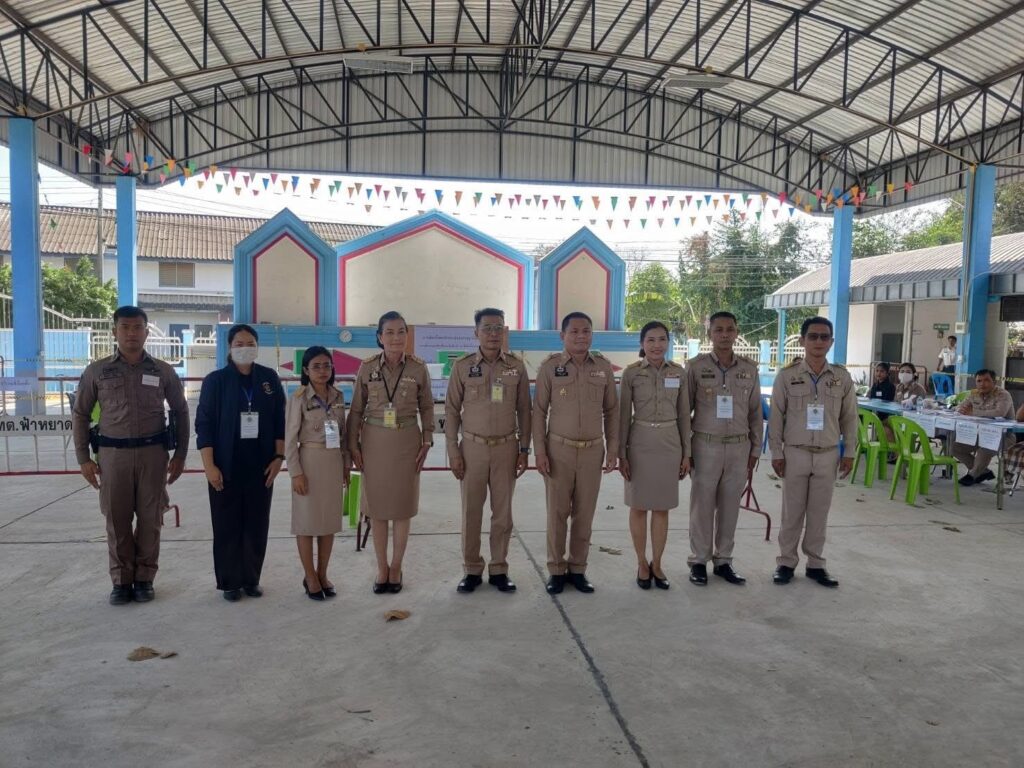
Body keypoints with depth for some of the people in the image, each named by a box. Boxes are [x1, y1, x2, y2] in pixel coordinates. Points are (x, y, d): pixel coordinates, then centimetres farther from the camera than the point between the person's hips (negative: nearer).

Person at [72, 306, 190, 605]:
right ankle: (121, 580, 17)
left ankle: (144, 578, 17)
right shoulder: (97, 371, 3)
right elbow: (80, 414, 9)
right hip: (113, 454, 0)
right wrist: (83, 458, 3)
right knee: (117, 520, 5)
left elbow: (180, 411, 10)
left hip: (152, 453, 0)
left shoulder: (163, 371, 3)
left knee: (150, 519, 4)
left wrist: (180, 455, 5)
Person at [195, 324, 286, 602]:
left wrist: (279, 457, -1)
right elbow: (204, 424, -5)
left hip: (261, 465, 2)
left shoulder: (269, 378, 4)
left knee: (257, 525, 8)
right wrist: (209, 466, -10)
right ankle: (230, 582, 18)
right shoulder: (215, 380, -3)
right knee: (227, 526, 5)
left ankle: (251, 579, 21)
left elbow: (280, 421, 6)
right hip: (226, 466, -2)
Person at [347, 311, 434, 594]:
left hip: (407, 441, 0)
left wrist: (426, 442, -1)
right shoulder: (367, 367, -3)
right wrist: (353, 445, 0)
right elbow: (356, 409, 3)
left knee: (402, 506, 7)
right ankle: (381, 567, 22)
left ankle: (396, 567, 22)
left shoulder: (418, 368, -3)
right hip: (374, 441, 1)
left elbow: (427, 407, 4)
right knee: (376, 506, 7)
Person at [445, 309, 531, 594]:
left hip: (506, 447, 1)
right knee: (471, 511, 5)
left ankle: (499, 570, 19)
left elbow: (524, 410, 6)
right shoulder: (462, 366, -1)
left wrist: (524, 449, 2)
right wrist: (453, 451, -4)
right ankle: (472, 570, 18)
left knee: (503, 512, 7)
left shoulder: (517, 367, 2)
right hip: (473, 447, -1)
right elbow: (452, 410, 1)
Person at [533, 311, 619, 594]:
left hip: (593, 450, 2)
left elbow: (612, 411, 7)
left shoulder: (604, 367, 2)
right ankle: (556, 570, 17)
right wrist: (539, 451, -7)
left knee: (584, 514, 8)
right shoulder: (550, 366, -4)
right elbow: (539, 411, -2)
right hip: (559, 449, -2)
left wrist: (612, 449, 3)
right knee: (557, 512, 5)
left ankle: (578, 569, 20)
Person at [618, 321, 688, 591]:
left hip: (669, 443, 2)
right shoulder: (631, 372, -5)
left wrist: (686, 452, 5)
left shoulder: (678, 372, 2)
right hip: (640, 443, -2)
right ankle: (642, 563, 22)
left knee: (662, 508, 9)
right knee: (639, 506, 7)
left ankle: (656, 564, 22)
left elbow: (683, 414, 6)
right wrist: (621, 452, -5)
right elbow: (624, 415, -3)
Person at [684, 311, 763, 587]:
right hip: (706, 446, -3)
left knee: (729, 507, 9)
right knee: (702, 506, 4)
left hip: (739, 448, 3)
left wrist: (755, 450, 8)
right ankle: (699, 562, 16)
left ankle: (723, 561, 21)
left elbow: (756, 413, 10)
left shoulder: (749, 369, 5)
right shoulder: (696, 366, -4)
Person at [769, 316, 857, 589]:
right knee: (792, 512, 7)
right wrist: (776, 453, -4)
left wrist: (849, 452, 5)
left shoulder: (842, 377, 1)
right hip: (795, 453, -2)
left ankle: (815, 564, 22)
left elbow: (849, 417, 7)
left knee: (819, 512, 10)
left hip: (828, 455, 2)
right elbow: (776, 417, -2)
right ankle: (786, 562, 19)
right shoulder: (787, 375, -5)